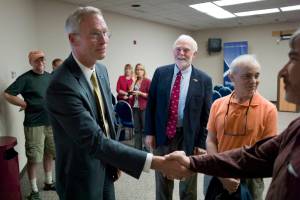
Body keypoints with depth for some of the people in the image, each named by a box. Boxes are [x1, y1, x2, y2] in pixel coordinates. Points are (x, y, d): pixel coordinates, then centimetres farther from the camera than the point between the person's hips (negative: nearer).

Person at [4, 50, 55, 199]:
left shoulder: (50, 77, 9)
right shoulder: (25, 78, -9)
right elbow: (7, 94, -13)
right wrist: (25, 104, -11)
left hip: (51, 123, 6)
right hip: (34, 125, -6)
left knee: (49, 153, 16)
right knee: (33, 158, 2)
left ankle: (48, 182, 33)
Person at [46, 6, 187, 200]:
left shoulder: (101, 70, -2)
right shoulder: (61, 86, -29)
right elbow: (95, 140, -33)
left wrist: (115, 160, 11)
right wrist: (155, 162, -36)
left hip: (104, 169, 7)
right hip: (81, 178, -6)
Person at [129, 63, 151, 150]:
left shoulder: (147, 81, -2)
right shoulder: (134, 81, 16)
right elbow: (130, 91, 7)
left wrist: (140, 93, -13)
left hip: (144, 108, -5)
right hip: (135, 107, 6)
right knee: (137, 129, 9)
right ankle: (137, 148, 17)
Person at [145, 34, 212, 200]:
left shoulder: (204, 80, -6)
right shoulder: (160, 73, -1)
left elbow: (206, 115, -4)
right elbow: (151, 104, 1)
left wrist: (201, 143, -5)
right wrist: (149, 132, -3)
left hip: (189, 137, -1)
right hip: (162, 134, 2)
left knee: (188, 186, 17)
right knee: (162, 181, 20)